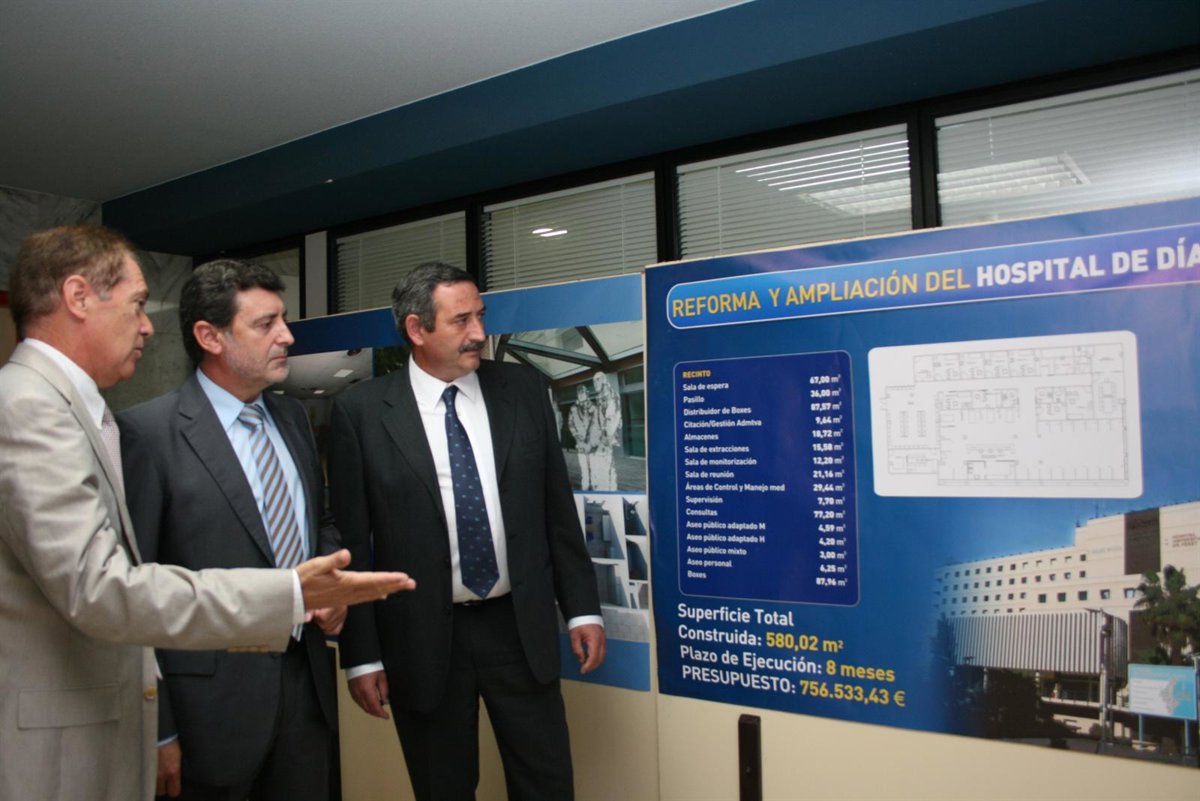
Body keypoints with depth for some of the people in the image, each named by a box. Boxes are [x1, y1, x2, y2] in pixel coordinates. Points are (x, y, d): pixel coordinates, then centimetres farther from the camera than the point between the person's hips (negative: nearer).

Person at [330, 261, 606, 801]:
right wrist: (362, 655, -4)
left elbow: (557, 508, 5)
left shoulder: (523, 390, 1)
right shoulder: (361, 411, -7)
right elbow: (352, 541, -4)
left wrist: (582, 608, 3)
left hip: (520, 627, 2)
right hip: (423, 640, -1)